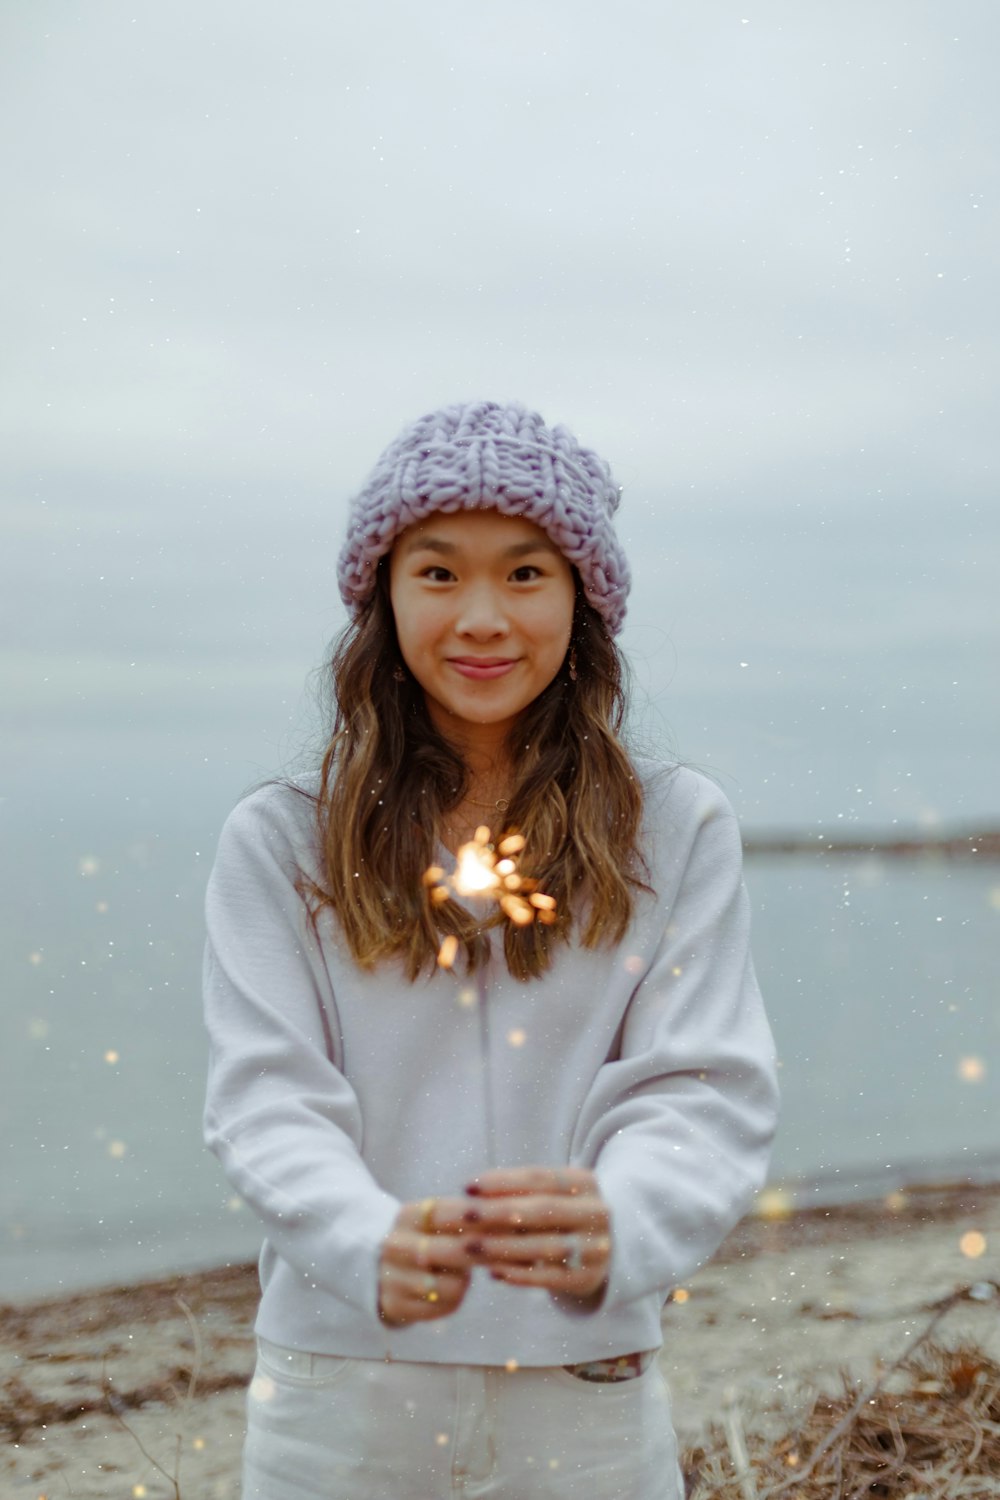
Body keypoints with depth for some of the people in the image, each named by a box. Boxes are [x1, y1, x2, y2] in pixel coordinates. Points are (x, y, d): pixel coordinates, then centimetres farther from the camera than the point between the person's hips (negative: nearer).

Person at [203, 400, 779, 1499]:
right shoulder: (278, 843, -3)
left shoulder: (679, 832, -3)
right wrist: (375, 1245, -32)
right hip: (341, 1386, 0)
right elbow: (267, 1097, -12)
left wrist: (613, 1226, -33)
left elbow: (705, 1091, -12)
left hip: (587, 1398, 1)